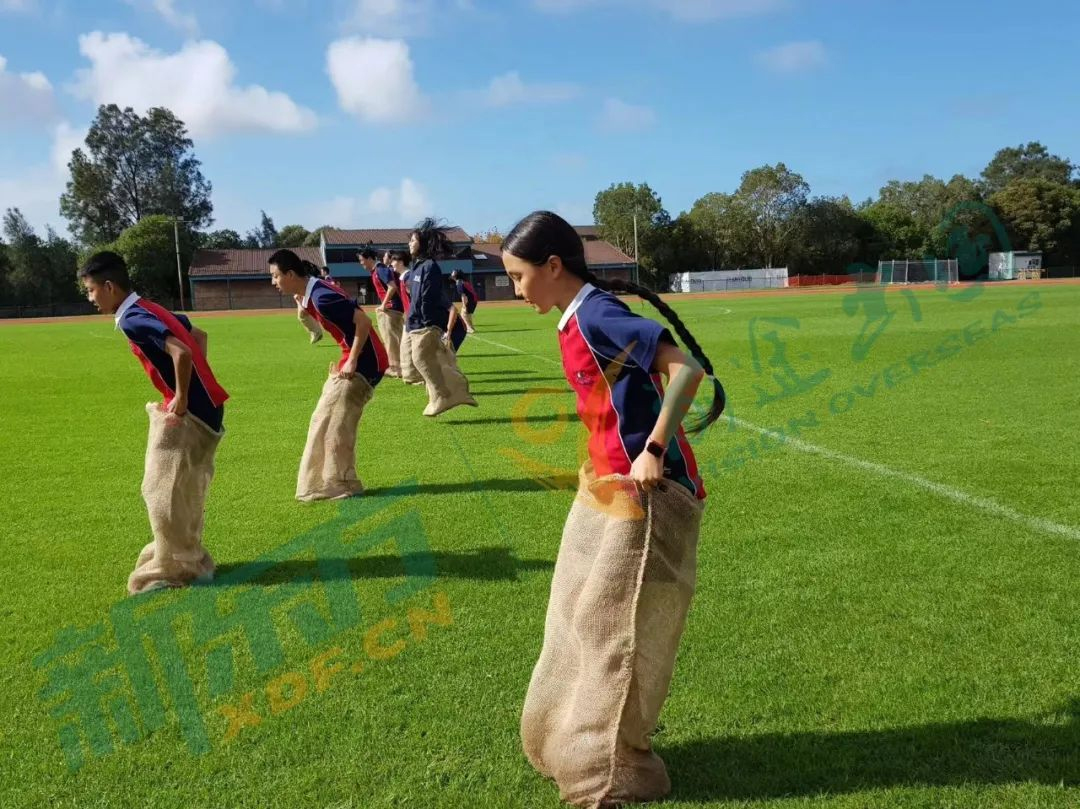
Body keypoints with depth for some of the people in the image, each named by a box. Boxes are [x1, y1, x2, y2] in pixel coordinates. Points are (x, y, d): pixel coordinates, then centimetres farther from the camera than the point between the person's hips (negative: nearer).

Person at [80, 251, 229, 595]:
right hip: (203, 408, 10)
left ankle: (176, 568, 14)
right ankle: (187, 558, 30)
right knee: (181, 491, 18)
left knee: (163, 491, 2)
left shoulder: (131, 319, -15)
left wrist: (181, 399, -19)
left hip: (188, 413, -10)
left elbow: (181, 352, -30)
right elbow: (198, 336, 24)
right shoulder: (150, 309, 14)